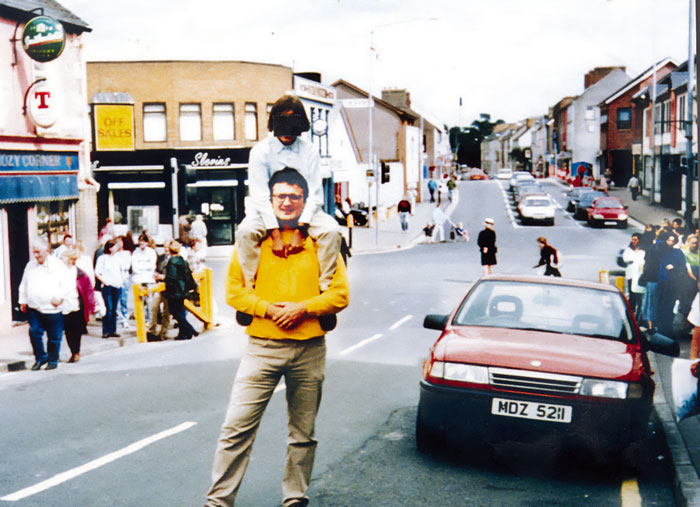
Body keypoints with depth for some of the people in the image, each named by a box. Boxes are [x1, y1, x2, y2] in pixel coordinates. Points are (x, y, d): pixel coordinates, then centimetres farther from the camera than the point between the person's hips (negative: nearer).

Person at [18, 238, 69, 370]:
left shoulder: (57, 264, -1)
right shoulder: (30, 265, 13)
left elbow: (65, 284, -4)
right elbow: (24, 285, 19)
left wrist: (59, 297, -14)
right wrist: (23, 301, 15)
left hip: (53, 309, -4)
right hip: (34, 308, 4)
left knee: (54, 336, 3)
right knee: (34, 332, -3)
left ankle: (53, 360, 18)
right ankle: (40, 358, 14)